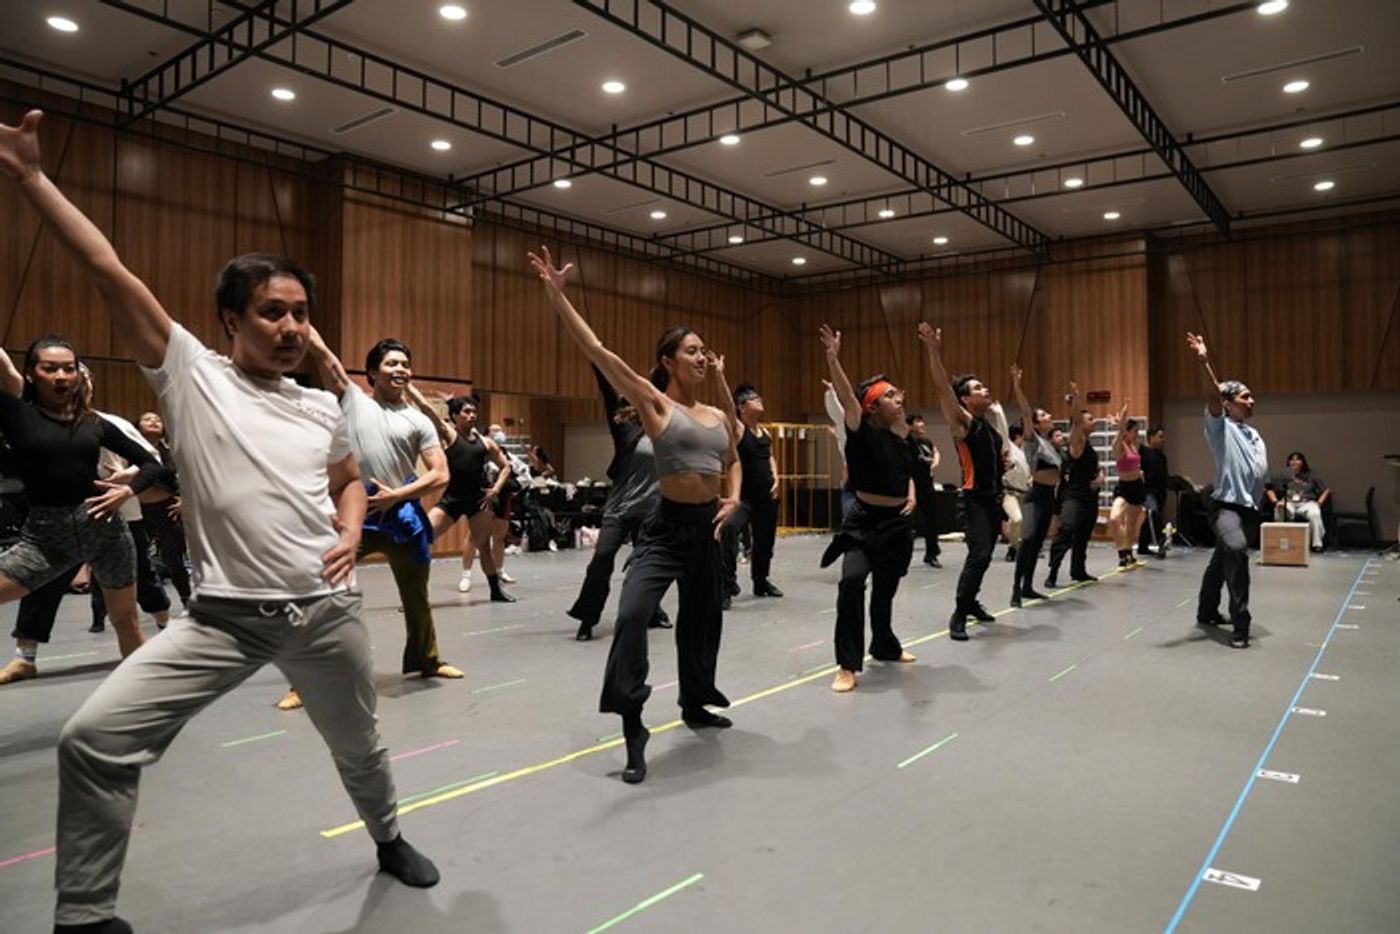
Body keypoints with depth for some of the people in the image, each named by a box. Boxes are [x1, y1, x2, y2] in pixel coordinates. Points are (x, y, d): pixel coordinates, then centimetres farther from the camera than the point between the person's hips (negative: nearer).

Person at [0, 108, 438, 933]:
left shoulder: (323, 408, 6)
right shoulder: (192, 375, -4)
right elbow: (109, 270, -10)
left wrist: (351, 536, 2)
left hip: (326, 612, 3)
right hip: (224, 618, -2)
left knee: (360, 744, 20)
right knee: (94, 739, -14)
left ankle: (389, 839, 50)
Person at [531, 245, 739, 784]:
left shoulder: (718, 416, 10)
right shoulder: (654, 402, -6)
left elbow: (732, 461, 28)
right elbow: (597, 352, -15)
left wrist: (733, 499, 7)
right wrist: (557, 295, -20)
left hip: (706, 527, 6)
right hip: (666, 527, -6)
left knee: (702, 617, 18)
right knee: (632, 614, -23)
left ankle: (695, 704, 40)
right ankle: (633, 729, -14)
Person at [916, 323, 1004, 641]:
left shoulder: (990, 426, 14)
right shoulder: (963, 423, -9)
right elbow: (942, 390, -25)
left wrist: (1004, 465, 9)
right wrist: (935, 352, -34)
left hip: (993, 498, 8)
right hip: (974, 499, -8)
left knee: (984, 556, 15)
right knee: (979, 555, -19)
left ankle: (971, 602, 32)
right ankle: (958, 616, -14)